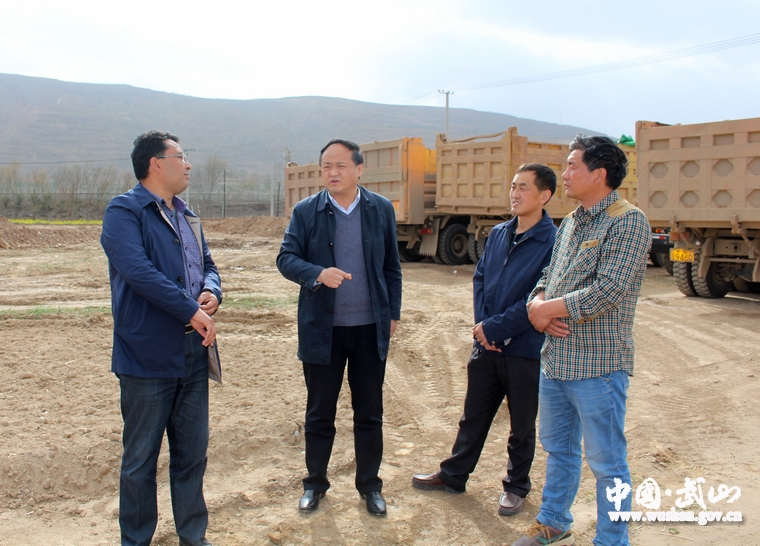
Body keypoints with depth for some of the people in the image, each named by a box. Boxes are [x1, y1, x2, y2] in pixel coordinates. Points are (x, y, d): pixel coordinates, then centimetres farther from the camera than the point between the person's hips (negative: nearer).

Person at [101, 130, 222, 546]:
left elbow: (207, 265, 20)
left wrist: (212, 292, -3)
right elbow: (137, 270, -22)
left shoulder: (187, 217, 16)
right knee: (141, 458, 7)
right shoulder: (124, 211, -8)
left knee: (193, 452, 15)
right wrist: (192, 310, -22)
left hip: (194, 352, 7)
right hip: (148, 353, -7)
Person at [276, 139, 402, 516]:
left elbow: (391, 266, 7)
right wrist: (318, 273, -25)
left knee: (369, 413, 11)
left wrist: (393, 313, 4)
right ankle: (315, 483, 29)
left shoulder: (381, 209, 2)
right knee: (319, 413, 11)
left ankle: (369, 485, 27)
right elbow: (286, 258, -6)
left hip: (370, 328, 1)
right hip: (321, 328, -1)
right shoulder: (305, 212, -2)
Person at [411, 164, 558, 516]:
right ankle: (453, 476, 33)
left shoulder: (552, 243, -14)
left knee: (522, 426, 13)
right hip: (486, 345, 5)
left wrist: (495, 328, -17)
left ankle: (516, 487, 32)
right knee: (473, 416, 18)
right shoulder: (498, 233, 6)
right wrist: (481, 323, -6)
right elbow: (480, 278, 9)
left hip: (525, 351, -5)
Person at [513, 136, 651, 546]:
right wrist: (538, 304, -7)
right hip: (554, 358, 8)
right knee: (557, 447, 21)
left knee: (606, 462, 5)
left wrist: (547, 308, -13)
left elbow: (608, 292, -22)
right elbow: (548, 277, 15)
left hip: (597, 364, -8)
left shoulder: (628, 221, -13)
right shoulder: (570, 222, 13)